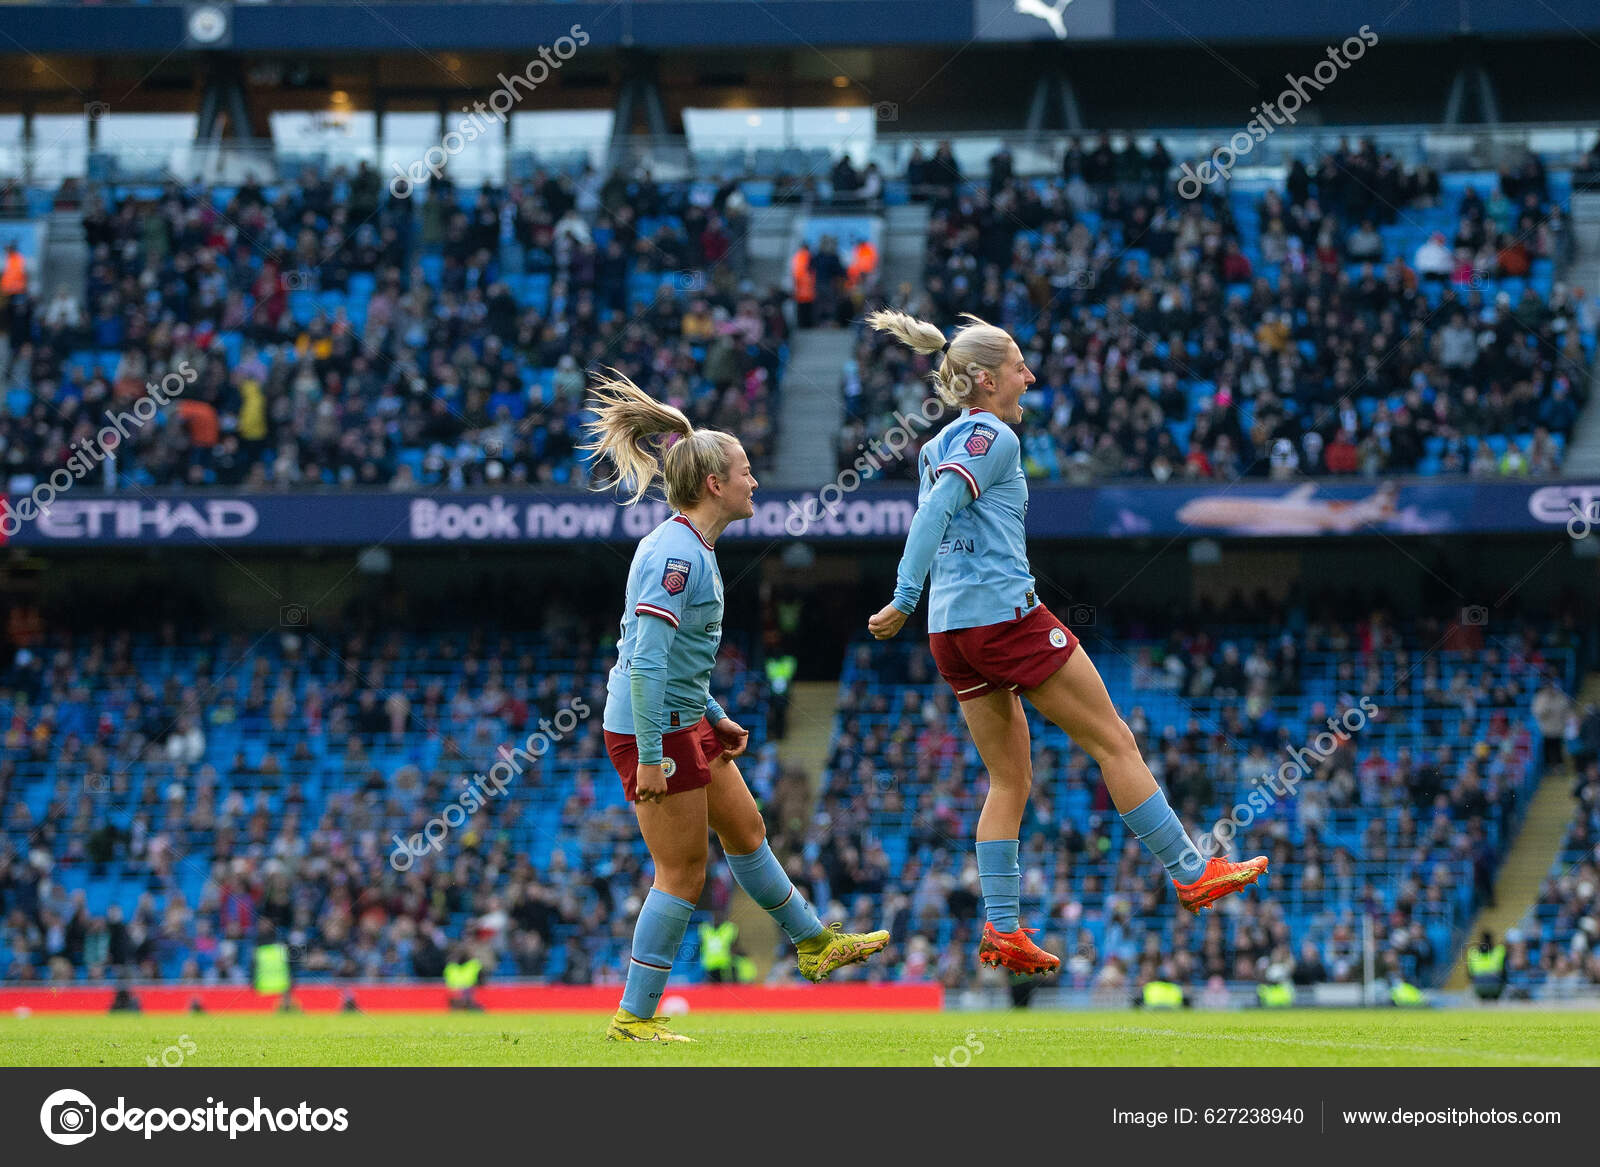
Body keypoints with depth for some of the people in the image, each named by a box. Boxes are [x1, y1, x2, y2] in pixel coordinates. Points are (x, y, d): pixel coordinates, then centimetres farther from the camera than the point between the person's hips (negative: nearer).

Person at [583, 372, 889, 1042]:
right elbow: (645, 661, -27)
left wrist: (713, 718, 22)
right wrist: (650, 757, -27)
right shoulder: (674, 555, -22)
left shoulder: (691, 548, 10)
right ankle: (634, 1018, 2)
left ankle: (813, 945, 39)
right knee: (683, 873, -4)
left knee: (745, 829, 22)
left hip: (686, 722, 10)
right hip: (655, 731, -10)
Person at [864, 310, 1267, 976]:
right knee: (1113, 742, 1)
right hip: (1006, 614, -9)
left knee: (1010, 780, 11)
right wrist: (904, 601, -22)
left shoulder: (937, 447, 17)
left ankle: (1001, 929, 3)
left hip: (953, 632, 9)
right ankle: (1189, 873, 4)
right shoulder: (992, 436, -9)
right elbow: (936, 511, -20)